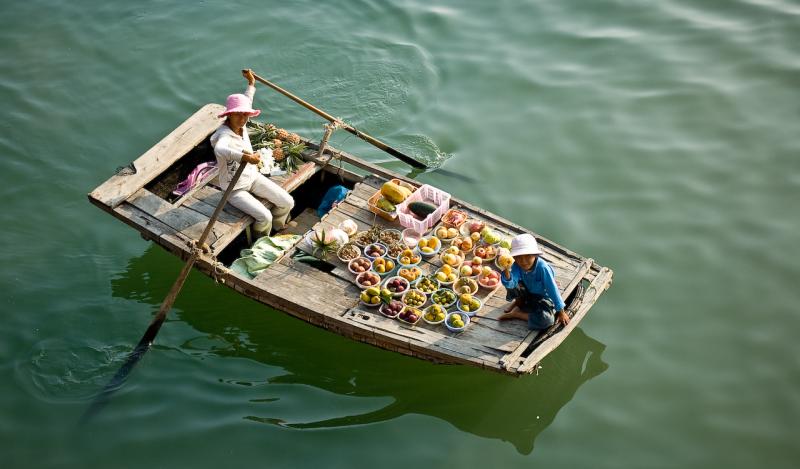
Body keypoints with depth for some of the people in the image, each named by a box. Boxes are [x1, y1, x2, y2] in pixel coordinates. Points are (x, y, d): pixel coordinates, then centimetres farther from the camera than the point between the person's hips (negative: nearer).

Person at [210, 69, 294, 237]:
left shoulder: (241, 125, -6)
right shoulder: (224, 135, -30)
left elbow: (247, 103, 19)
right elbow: (220, 150, -57)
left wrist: (251, 84, 29)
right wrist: (245, 157, -69)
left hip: (253, 177, 8)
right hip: (235, 189, -8)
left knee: (287, 203, -1)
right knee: (264, 217, -22)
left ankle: (276, 231, 29)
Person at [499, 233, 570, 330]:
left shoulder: (542, 267, -32)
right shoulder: (516, 266, -23)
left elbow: (553, 289, -24)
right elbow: (509, 284, -38)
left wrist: (561, 312, -18)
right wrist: (506, 270, -57)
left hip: (542, 297, -3)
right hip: (527, 293, 3)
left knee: (545, 319, -33)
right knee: (512, 282, -27)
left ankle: (517, 313, -9)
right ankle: (519, 302, 5)